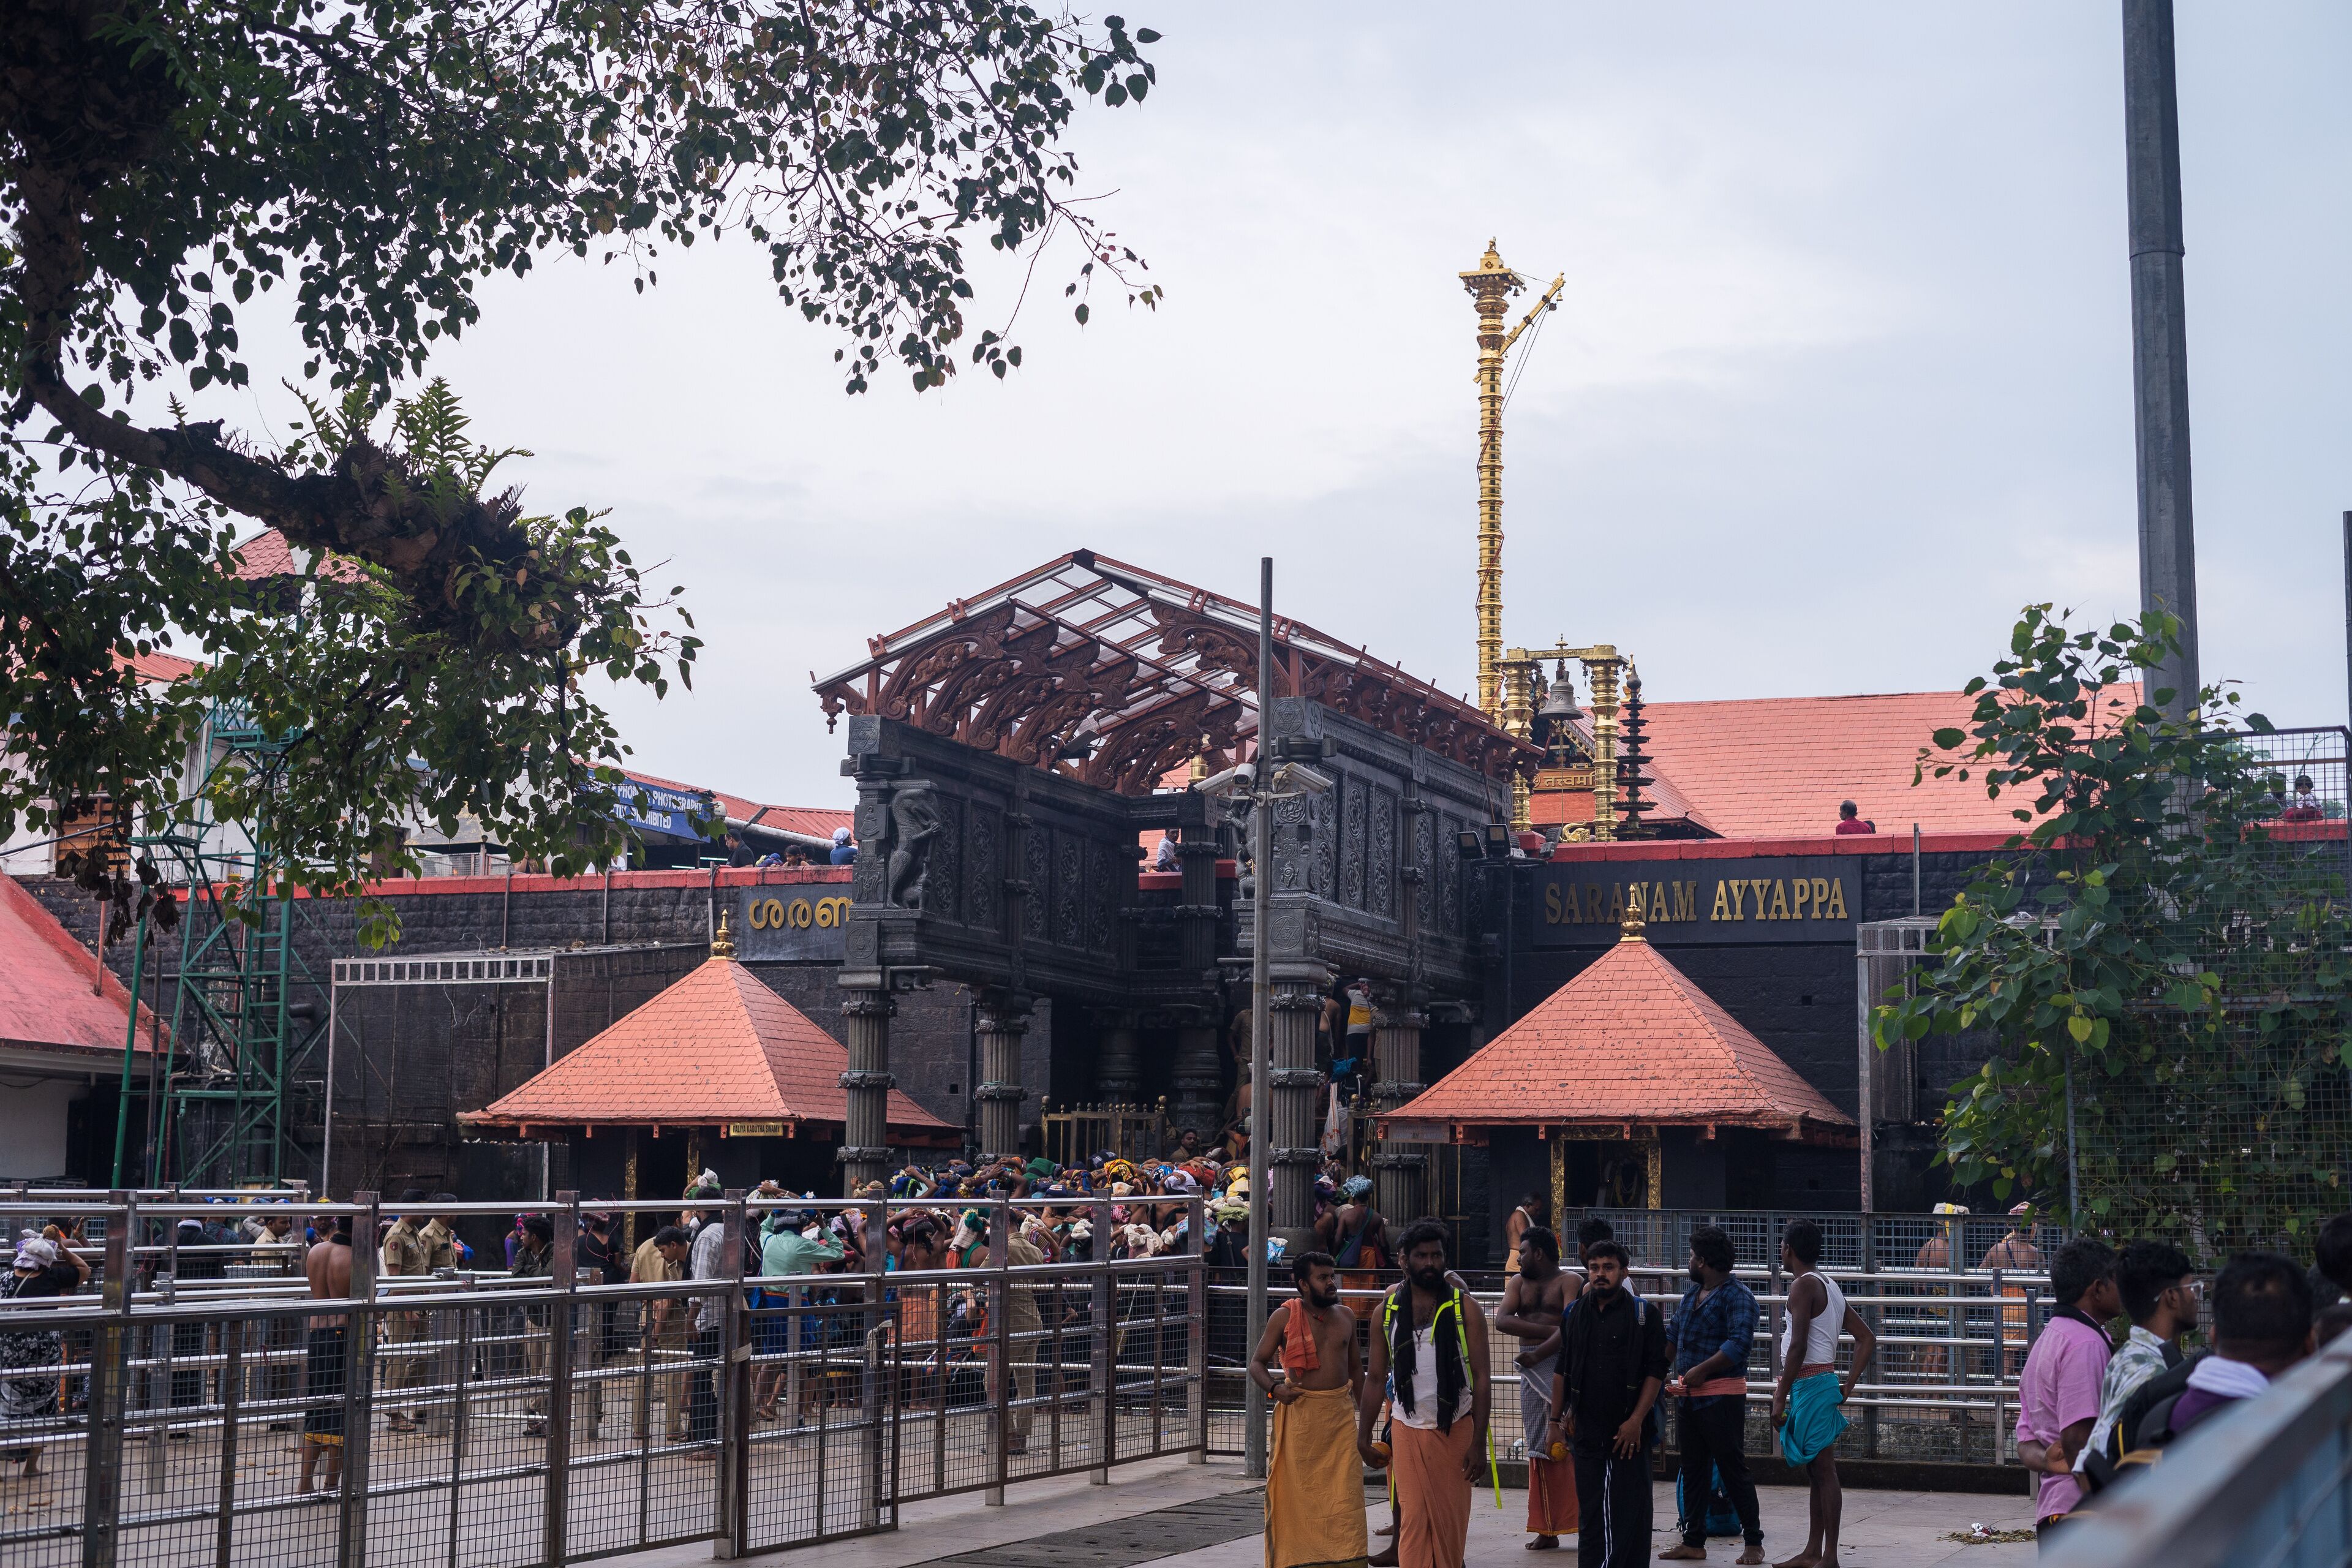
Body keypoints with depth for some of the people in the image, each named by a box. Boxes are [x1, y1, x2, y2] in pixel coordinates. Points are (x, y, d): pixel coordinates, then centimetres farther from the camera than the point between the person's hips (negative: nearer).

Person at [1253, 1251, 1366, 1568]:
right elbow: (1257, 1363, 2)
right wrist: (1274, 1388, -17)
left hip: (1341, 1411, 3)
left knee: (1345, 1490, -3)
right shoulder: (1284, 1317, -2)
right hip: (1299, 1410, -3)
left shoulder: (1345, 1316, 11)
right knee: (1295, 1487, 0)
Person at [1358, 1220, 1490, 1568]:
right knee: (1413, 1518, -5)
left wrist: (1479, 1442, -9)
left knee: (1451, 1520, 3)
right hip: (1408, 1431, 1)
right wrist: (1363, 1438, 7)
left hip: (1455, 1430, -1)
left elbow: (1481, 1378, -3)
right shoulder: (1388, 1310, 5)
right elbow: (1376, 1378, 11)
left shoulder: (1465, 1307, -1)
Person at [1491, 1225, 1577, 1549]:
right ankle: (1547, 1530, 10)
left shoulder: (1569, 1282, -1)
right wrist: (1548, 1330, -10)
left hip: (1562, 1363, -6)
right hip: (1532, 1369, 6)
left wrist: (1539, 1353, -19)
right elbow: (1503, 1320, 0)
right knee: (1540, 1450, 6)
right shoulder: (1519, 1282, 15)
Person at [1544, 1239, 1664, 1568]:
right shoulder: (1574, 1314, 9)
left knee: (1628, 1510, 0)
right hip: (1586, 1430, 3)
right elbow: (1562, 1371, 15)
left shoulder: (1642, 1314, -2)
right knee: (1590, 1513, 6)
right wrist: (1556, 1421, 11)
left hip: (1629, 1430, -3)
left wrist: (1636, 1420, -12)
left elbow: (1656, 1371, -5)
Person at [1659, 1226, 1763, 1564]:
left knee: (1733, 1469, -3)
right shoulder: (1692, 1294, 15)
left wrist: (1701, 1370, -20)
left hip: (1722, 1396, -9)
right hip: (1690, 1396, 9)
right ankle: (1693, 1542, 18)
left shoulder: (1737, 1296, -12)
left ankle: (1754, 1542, 5)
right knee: (1693, 1470, 12)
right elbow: (1672, 1334, 22)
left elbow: (1739, 1343, -23)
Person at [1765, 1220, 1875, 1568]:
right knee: (1815, 1471, 14)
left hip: (1809, 1383, -10)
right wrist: (1848, 1386, 13)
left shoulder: (1803, 1285, -12)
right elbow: (1867, 1338, 17)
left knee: (1823, 1471, -8)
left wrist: (1780, 1398, -16)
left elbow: (1798, 1347, -19)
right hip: (1825, 1380, 10)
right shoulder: (1829, 1286, 17)